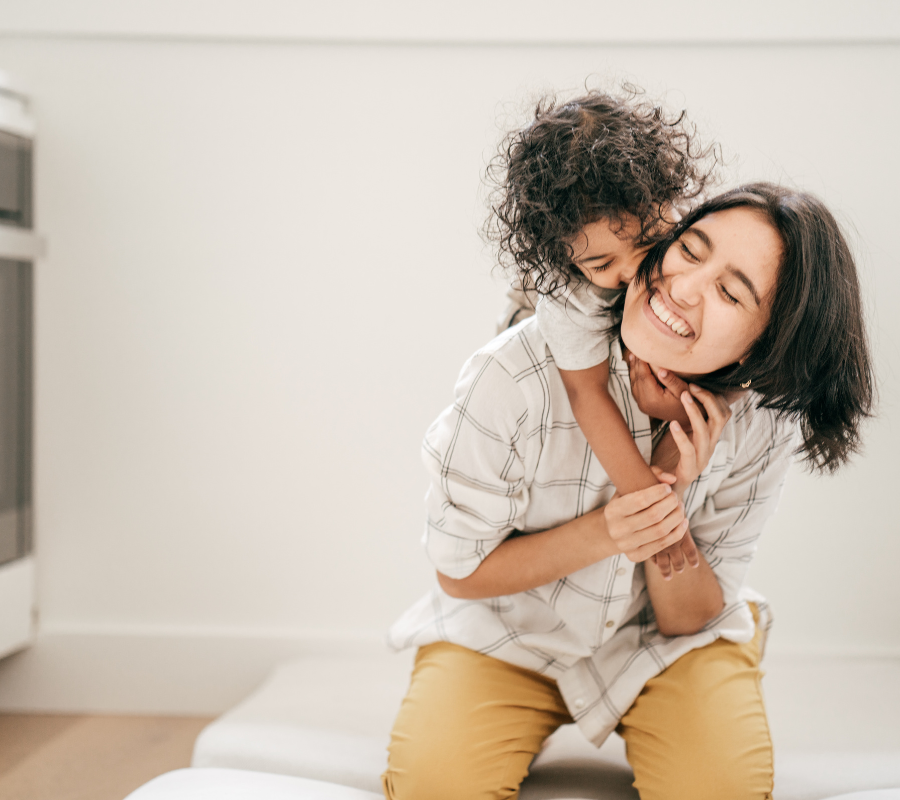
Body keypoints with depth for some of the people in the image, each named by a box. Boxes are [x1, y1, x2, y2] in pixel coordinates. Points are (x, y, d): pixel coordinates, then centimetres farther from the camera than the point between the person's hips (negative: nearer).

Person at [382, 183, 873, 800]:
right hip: (507, 633, -2)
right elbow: (460, 573, -15)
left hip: (669, 645, 2)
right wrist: (600, 535, -31)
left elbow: (689, 619, -10)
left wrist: (670, 506, -30)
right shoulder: (517, 375, -28)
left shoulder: (763, 422, -18)